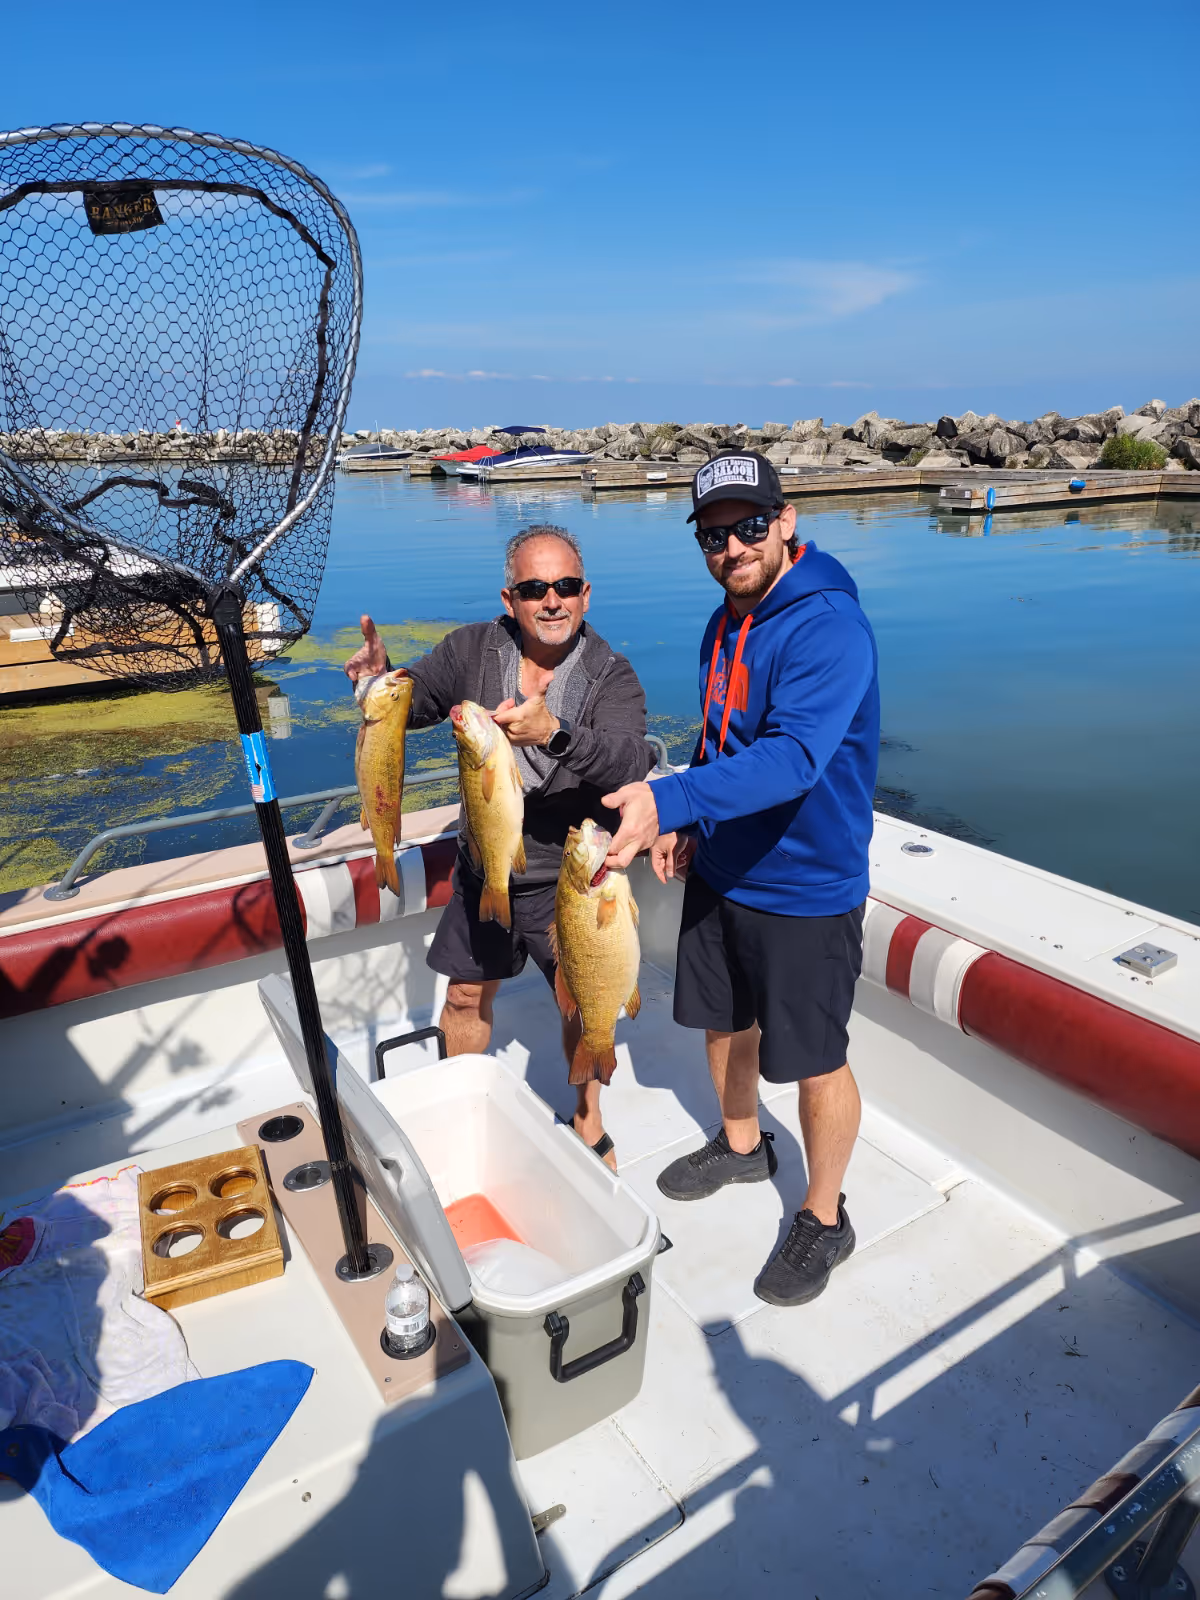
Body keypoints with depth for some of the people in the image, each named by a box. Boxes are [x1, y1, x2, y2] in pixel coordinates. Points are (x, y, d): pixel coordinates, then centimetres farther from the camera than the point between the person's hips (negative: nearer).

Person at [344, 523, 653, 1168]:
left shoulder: (611, 677, -17)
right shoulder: (473, 650, -7)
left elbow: (631, 763, -33)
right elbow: (413, 703, 4)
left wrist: (554, 734, -51)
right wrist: (379, 681, -20)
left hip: (570, 878, -3)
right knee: (467, 993, 17)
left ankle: (588, 1122, 38)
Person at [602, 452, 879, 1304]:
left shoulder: (829, 627, -23)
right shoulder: (726, 623, 5)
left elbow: (792, 756, -36)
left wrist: (670, 799, -46)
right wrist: (686, 824, 8)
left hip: (805, 889, -8)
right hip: (719, 872, 8)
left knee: (815, 1063, 7)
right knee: (724, 1021, 23)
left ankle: (823, 1219, 32)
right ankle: (741, 1146, 51)